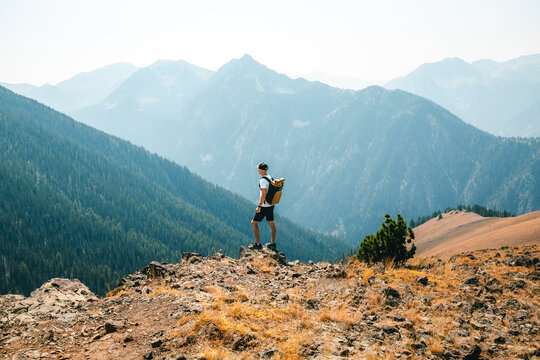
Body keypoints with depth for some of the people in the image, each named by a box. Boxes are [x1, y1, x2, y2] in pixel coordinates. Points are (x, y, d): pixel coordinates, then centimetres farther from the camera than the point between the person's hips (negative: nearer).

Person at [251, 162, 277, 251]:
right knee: (271, 224, 14)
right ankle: (273, 243, 21)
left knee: (254, 223, 2)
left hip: (264, 206, -9)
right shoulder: (270, 178, 7)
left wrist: (259, 206, -23)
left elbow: (263, 194, -27)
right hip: (271, 205, 9)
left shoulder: (263, 180, -20)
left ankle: (258, 244, 0)